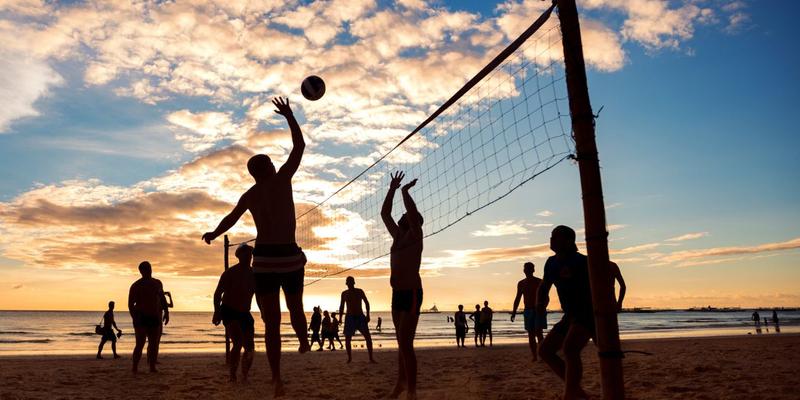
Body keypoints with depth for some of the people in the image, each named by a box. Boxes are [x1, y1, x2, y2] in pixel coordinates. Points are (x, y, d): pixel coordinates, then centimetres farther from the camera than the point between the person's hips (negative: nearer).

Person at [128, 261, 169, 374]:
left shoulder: (157, 283, 12)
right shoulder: (136, 286, -2)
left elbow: (162, 298, 22)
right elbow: (131, 304, -5)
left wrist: (166, 312, 12)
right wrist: (134, 318, -16)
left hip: (155, 318, 5)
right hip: (142, 318, -5)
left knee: (154, 344, 4)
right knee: (140, 344, -11)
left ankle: (152, 367, 9)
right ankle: (135, 368, -7)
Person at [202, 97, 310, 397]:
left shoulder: (249, 195, 10)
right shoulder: (283, 178, 3)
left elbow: (230, 220, 21)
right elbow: (299, 146, 9)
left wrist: (213, 235, 40)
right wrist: (289, 116, 20)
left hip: (265, 259, 1)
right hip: (290, 256, -1)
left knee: (272, 323, 2)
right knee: (295, 309, 24)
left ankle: (277, 380, -2)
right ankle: (304, 341, 48)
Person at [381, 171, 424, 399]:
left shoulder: (414, 235, -3)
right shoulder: (397, 235, 16)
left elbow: (412, 211, -19)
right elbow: (384, 213, 21)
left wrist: (405, 191, -6)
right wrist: (392, 189, 18)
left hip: (411, 293, -8)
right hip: (397, 294, 8)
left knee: (405, 343, -13)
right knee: (402, 343, 15)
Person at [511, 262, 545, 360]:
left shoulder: (539, 282, -1)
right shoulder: (521, 284, 11)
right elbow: (517, 299, 16)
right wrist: (513, 312, 8)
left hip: (538, 310, -4)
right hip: (527, 311, 4)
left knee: (538, 333, -13)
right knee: (531, 335, 3)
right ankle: (534, 356, 8)